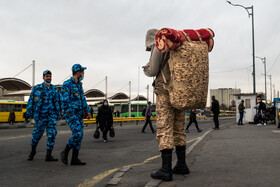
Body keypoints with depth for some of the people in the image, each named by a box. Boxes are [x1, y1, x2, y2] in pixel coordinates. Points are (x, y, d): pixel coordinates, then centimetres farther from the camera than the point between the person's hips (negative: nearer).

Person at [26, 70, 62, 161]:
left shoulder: (55, 89, 9)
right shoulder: (37, 88, 0)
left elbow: (58, 102, 14)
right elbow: (31, 101, 0)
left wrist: (58, 114, 11)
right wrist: (29, 113, -4)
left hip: (52, 115, 3)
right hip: (41, 115, -2)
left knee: (52, 134, -7)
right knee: (37, 133, 7)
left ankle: (48, 155, -3)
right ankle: (32, 150, 33)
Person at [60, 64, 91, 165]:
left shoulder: (79, 85, 18)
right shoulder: (67, 84, -8)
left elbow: (83, 99, 23)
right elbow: (65, 100, -15)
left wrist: (87, 111, 15)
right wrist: (69, 112, -22)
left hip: (79, 114, 8)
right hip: (71, 114, -8)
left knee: (79, 135, 3)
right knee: (77, 134, -18)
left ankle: (74, 158, 7)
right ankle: (65, 153, 0)